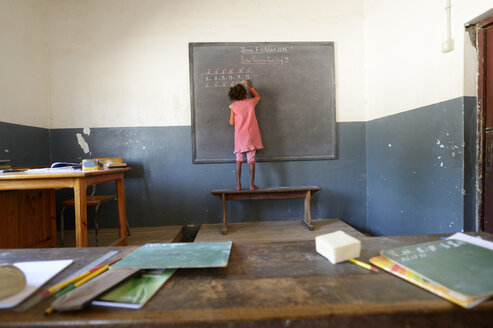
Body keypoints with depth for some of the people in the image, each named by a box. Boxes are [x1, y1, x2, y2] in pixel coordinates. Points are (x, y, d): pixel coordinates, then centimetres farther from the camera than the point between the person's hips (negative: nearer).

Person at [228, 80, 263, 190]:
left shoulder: (233, 106, -2)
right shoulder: (251, 102, 2)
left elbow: (232, 122, 1)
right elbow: (258, 96, 26)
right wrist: (249, 86, 34)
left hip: (239, 137, 0)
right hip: (251, 136, 1)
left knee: (239, 161, 6)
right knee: (251, 161, 3)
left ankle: (238, 185, 5)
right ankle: (252, 185, 6)